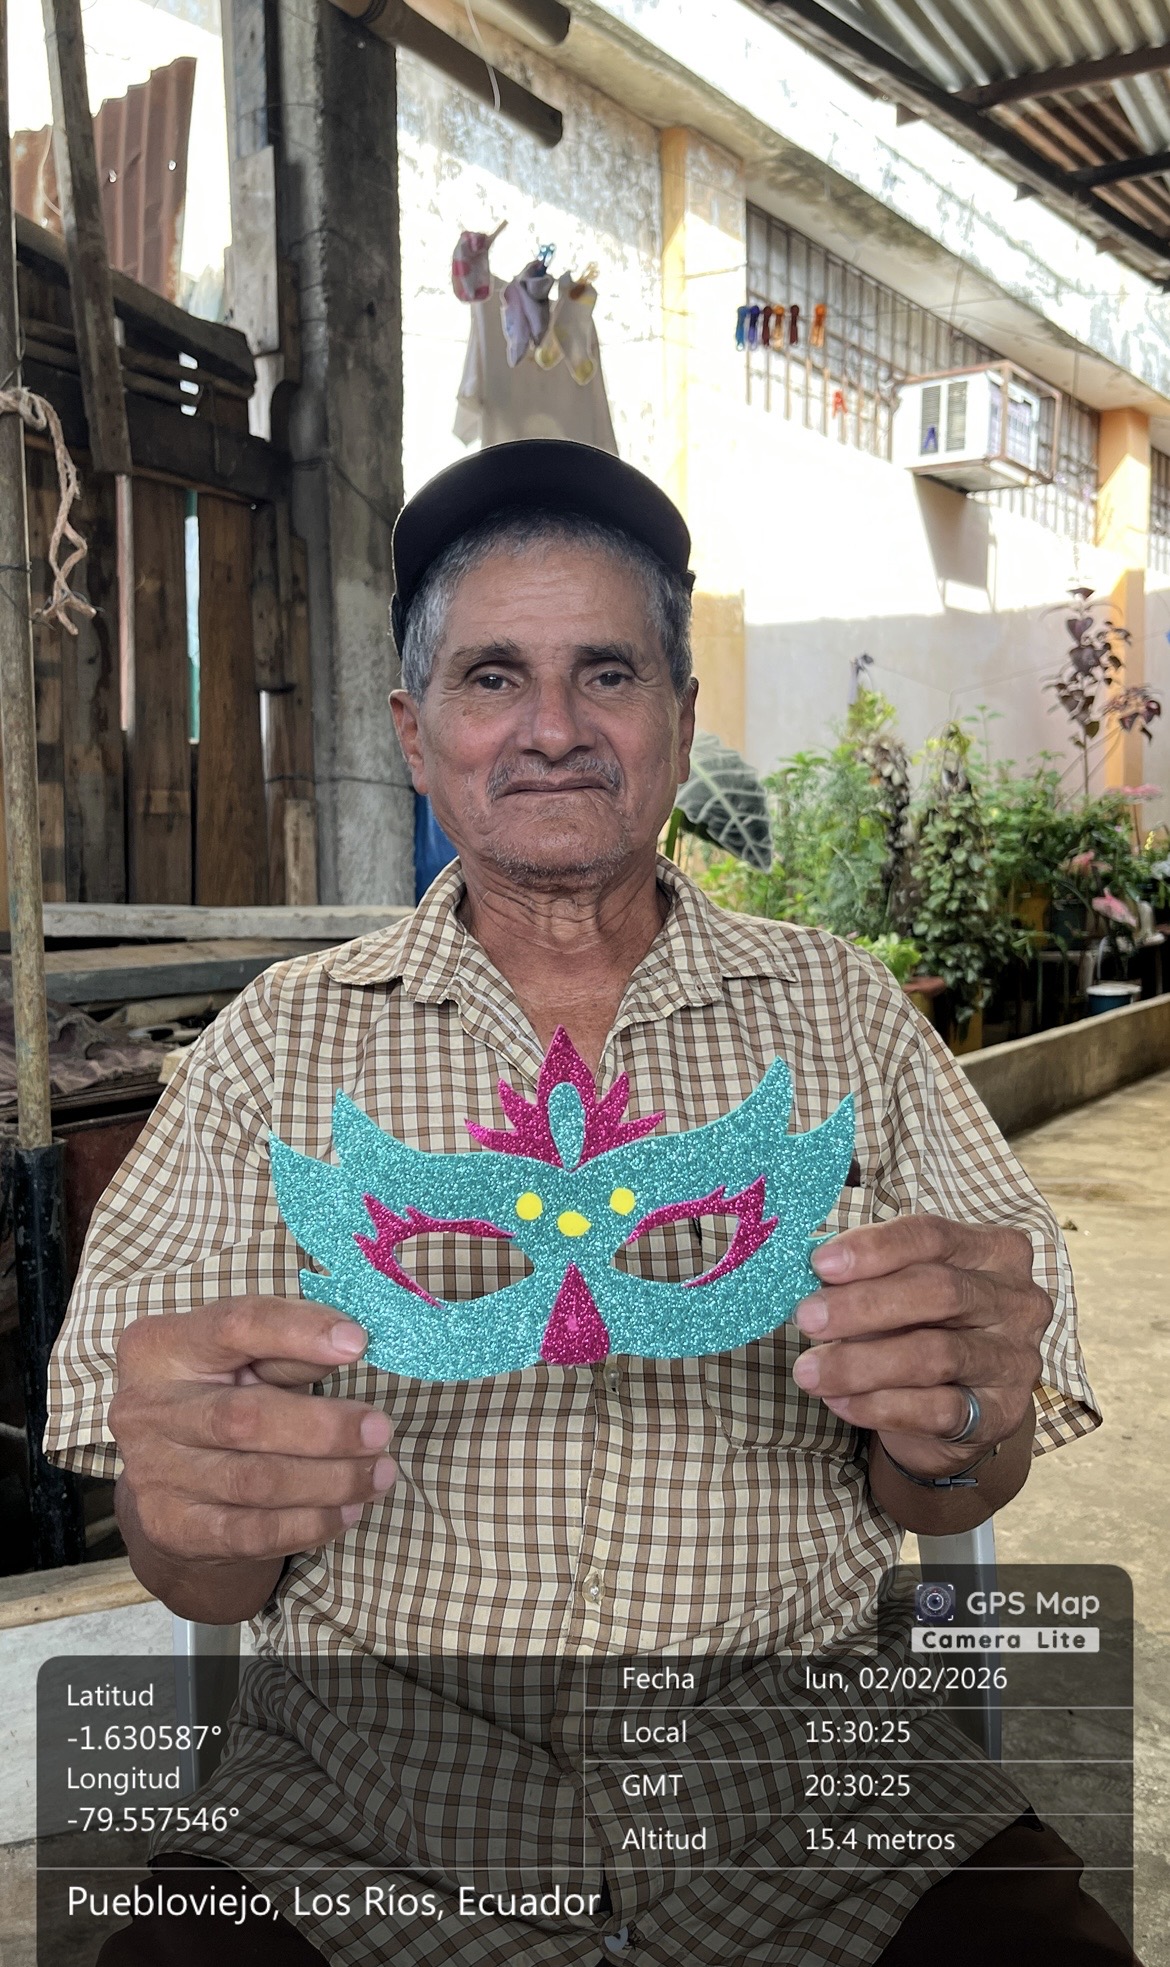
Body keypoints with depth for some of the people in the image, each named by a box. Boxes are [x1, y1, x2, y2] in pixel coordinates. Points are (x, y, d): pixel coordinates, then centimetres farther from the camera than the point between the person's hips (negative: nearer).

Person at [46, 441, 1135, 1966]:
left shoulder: (846, 1015, 2)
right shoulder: (280, 1045, 0)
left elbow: (942, 1502, 3)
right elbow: (194, 1578, -2)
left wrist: (947, 1433, -19)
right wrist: (205, 1514, -24)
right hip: (367, 1817, 0)